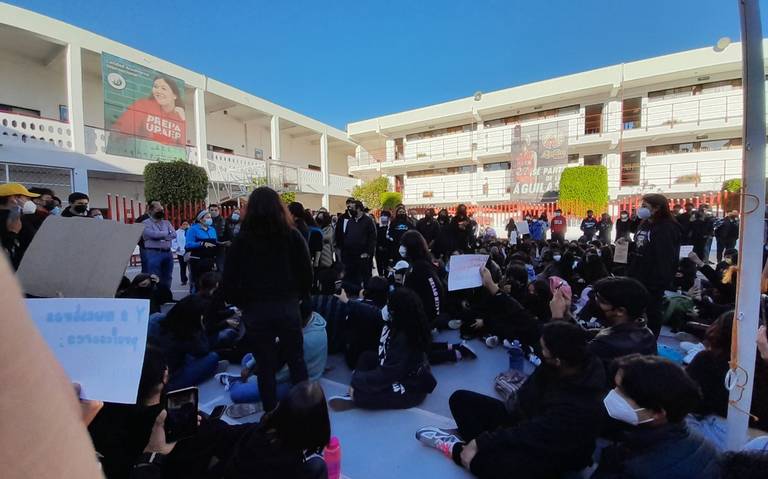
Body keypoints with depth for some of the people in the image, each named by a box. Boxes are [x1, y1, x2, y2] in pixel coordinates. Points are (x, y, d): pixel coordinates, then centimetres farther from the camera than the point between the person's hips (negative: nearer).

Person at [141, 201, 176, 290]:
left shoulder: (167, 222, 16)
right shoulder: (146, 223, 1)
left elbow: (174, 235, 1)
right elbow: (153, 234, -16)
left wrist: (160, 235, -10)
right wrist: (167, 233, -1)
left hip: (168, 253, 5)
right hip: (154, 253, -5)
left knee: (167, 280, 12)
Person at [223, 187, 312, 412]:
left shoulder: (242, 239, -4)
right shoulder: (292, 235, -3)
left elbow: (230, 279, -3)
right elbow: (306, 272, -2)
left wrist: (240, 303, 10)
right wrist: (300, 297, 12)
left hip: (255, 310, 0)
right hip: (288, 307, 1)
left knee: (265, 365, 11)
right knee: (296, 360, 15)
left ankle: (271, 413, 23)